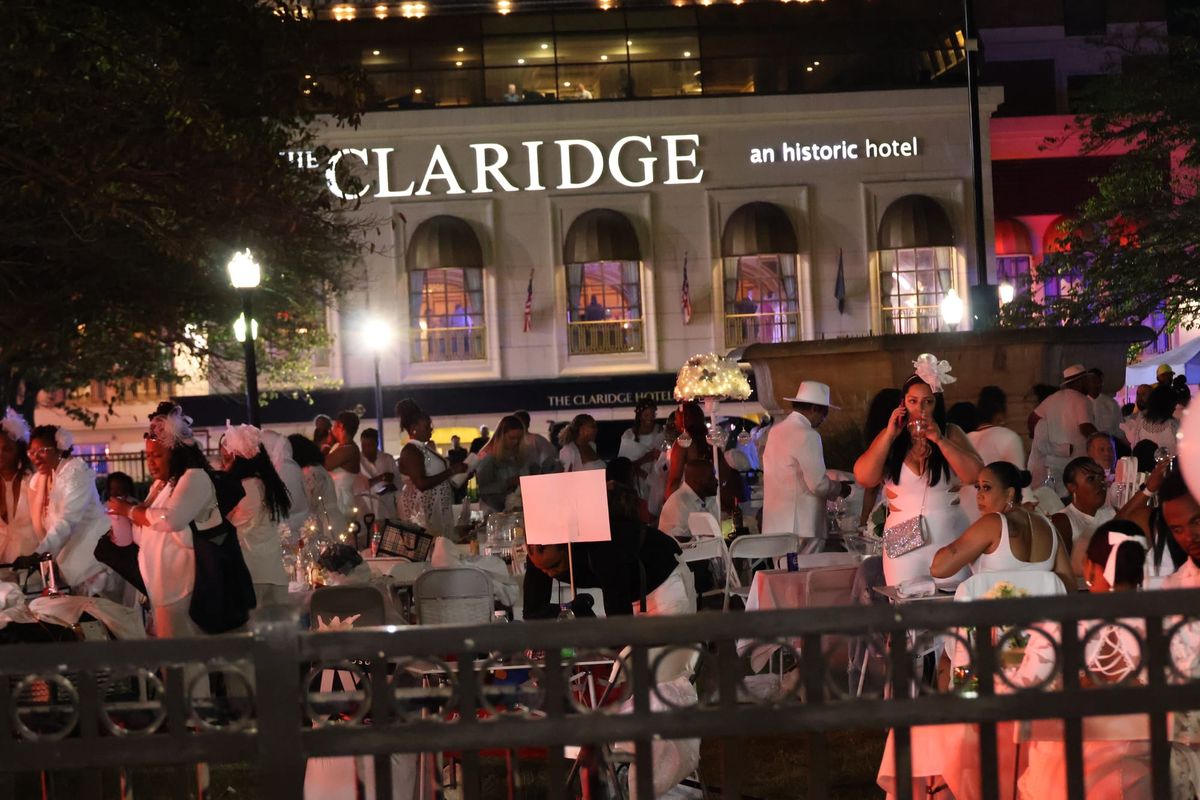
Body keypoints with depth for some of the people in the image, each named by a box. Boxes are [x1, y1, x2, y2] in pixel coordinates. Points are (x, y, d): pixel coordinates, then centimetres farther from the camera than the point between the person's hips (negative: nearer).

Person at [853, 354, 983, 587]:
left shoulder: (951, 434, 5)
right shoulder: (888, 438, 8)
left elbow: (976, 476, -9)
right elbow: (864, 478, -5)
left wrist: (939, 440, -13)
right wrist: (890, 435, -8)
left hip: (948, 536, -1)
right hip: (903, 540, 1)